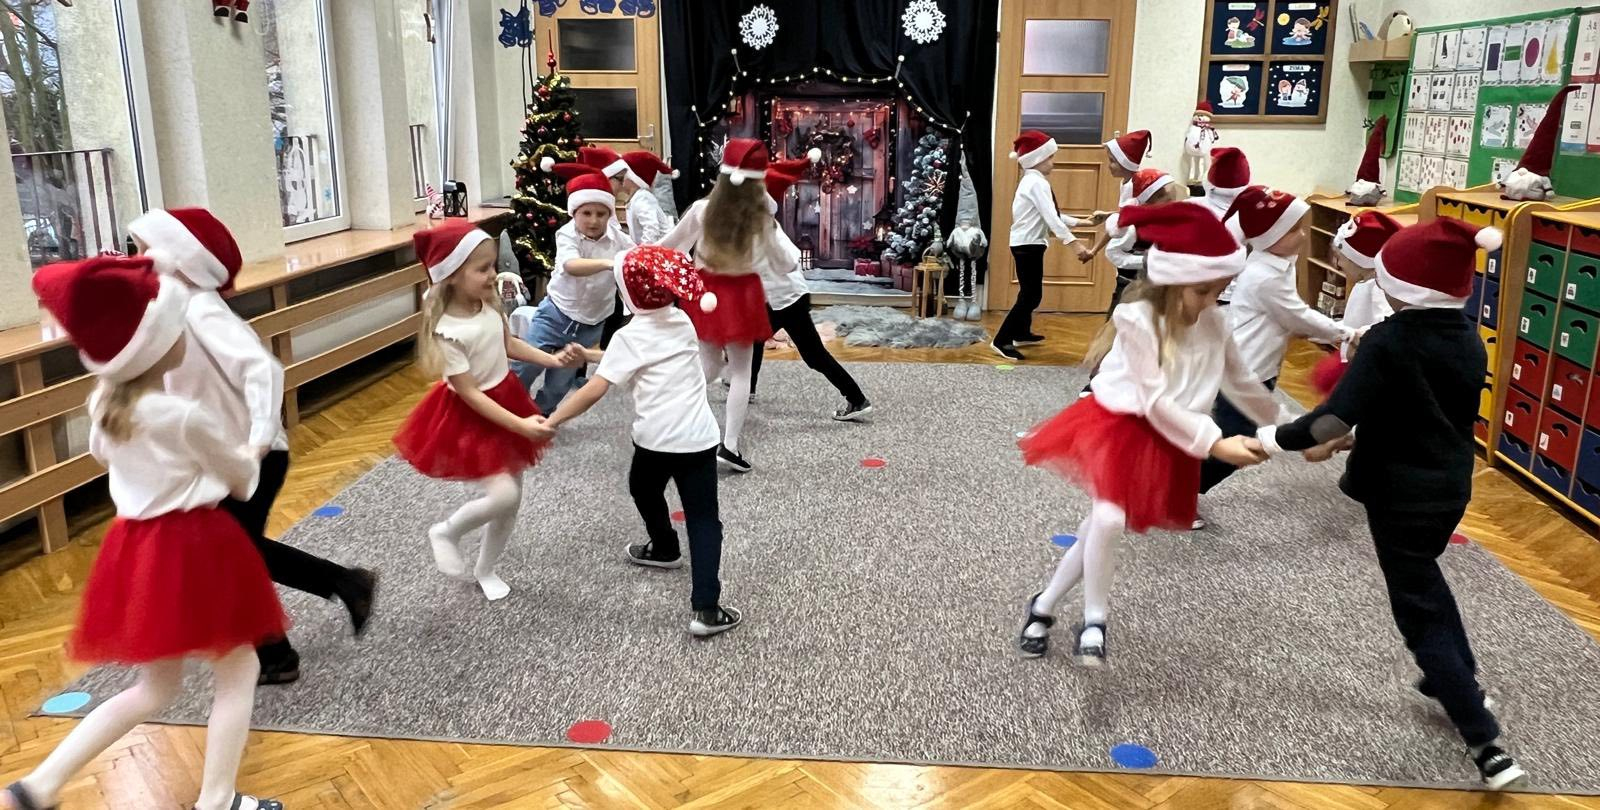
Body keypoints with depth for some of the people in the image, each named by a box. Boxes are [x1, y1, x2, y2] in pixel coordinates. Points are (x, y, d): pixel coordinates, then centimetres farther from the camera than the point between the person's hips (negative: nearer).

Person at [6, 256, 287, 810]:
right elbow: (241, 477, -3)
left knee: (155, 688, 22)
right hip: (191, 547, -7)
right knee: (237, 671, 9)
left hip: (136, 546, 8)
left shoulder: (102, 402, 0)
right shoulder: (184, 416, -20)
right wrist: (247, 461, 19)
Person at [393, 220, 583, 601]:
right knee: (502, 495, -17)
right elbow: (469, 394, -24)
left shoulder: (488, 304, -8)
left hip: (506, 399, 7)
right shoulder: (446, 331, -28)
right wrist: (520, 425, -27)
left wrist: (553, 360, -2)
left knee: (512, 499, 13)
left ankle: (486, 570, 34)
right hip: (470, 417, -7)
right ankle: (446, 533, 14)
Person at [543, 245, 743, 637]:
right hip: (699, 437, 3)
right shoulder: (682, 322, 12)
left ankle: (665, 549, 53)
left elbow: (593, 391, -15)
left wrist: (551, 421, -11)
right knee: (703, 519, 2)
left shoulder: (629, 338, -7)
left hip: (656, 438, -3)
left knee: (644, 490, 30)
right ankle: (706, 608, -8)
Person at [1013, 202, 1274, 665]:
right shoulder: (1138, 319, -21)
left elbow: (1241, 383, 12)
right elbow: (1156, 403, -22)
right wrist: (1215, 443, -25)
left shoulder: (1213, 323, -4)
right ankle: (1094, 620, -1)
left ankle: (1044, 606, 27)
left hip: (1167, 441, 5)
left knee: (1103, 523, 8)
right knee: (1108, 518, -24)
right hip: (1118, 426, -5)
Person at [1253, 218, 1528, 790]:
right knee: (1423, 578, 32)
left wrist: (1273, 438, -17)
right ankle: (1462, 682, 46)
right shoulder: (1467, 340, 2)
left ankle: (1489, 747, 4)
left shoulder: (1388, 341, -21)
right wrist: (1355, 437, 15)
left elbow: (1335, 416, -30)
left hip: (1400, 495, -7)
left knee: (1420, 615, 4)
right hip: (1450, 488, 7)